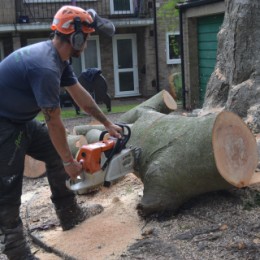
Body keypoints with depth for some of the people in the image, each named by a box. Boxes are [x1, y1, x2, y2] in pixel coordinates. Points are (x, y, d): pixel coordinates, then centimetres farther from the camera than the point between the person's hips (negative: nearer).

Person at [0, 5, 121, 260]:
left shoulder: (58, 57, 0)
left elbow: (80, 95, 13)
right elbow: (54, 123, -22)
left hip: (21, 121, 10)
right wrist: (69, 162, -10)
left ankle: (70, 214, 26)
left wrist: (107, 123, 20)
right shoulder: (45, 67, -30)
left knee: (56, 154, 13)